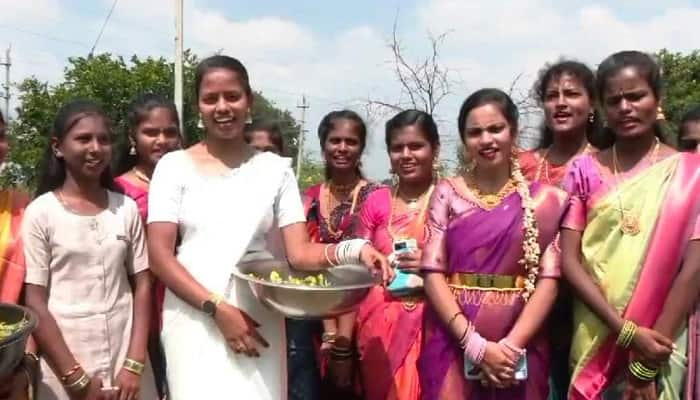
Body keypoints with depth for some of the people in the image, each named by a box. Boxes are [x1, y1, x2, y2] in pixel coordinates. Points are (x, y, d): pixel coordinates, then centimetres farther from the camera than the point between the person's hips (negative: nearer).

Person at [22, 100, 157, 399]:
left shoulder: (126, 208, 2)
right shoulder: (40, 213, -6)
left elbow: (142, 286, 3)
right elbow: (34, 301, -6)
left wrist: (135, 363, -6)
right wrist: (75, 376, -9)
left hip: (125, 357, 2)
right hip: (65, 364, -2)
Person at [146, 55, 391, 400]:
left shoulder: (274, 169, 4)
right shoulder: (174, 166, 1)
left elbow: (300, 252, -3)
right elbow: (159, 255, -4)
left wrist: (353, 249, -22)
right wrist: (218, 307, -13)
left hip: (258, 320, 1)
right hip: (194, 320, -1)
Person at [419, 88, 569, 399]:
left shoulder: (544, 199, 0)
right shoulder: (447, 194, 0)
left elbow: (548, 279, -4)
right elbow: (433, 273, -5)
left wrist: (511, 346, -15)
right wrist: (476, 345, -14)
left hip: (519, 347, 0)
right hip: (453, 343, 0)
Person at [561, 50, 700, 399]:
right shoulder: (584, 171, 1)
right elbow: (569, 260, -5)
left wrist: (648, 362, -14)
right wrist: (627, 332, -15)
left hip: (663, 341, -1)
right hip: (595, 340, 2)